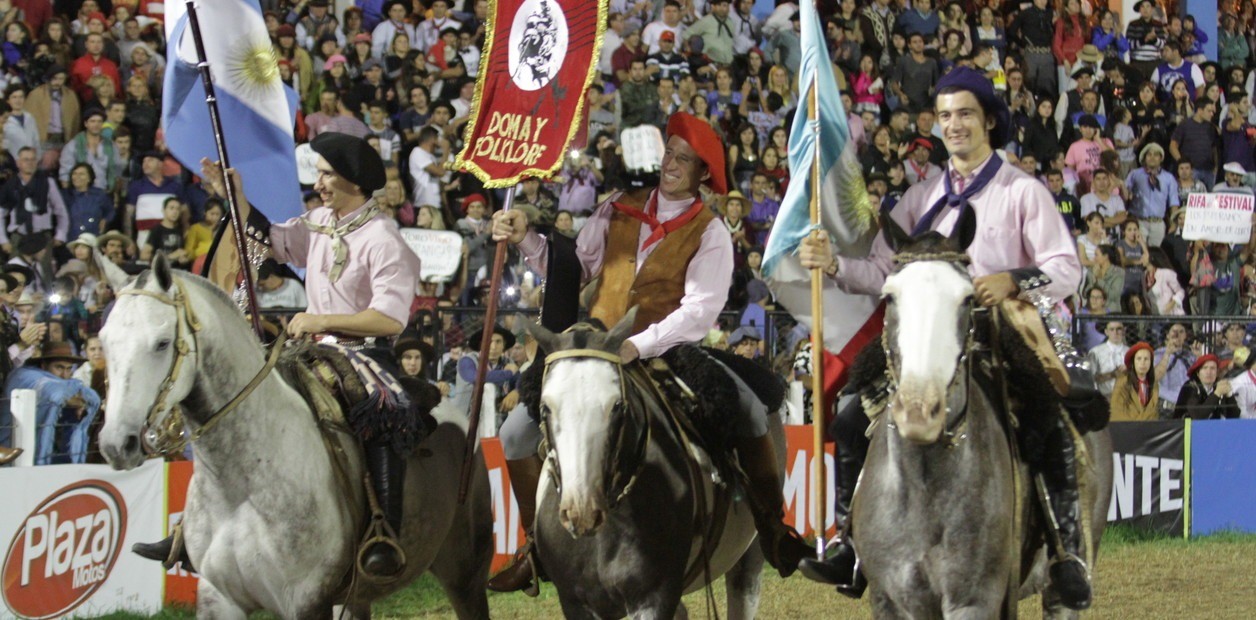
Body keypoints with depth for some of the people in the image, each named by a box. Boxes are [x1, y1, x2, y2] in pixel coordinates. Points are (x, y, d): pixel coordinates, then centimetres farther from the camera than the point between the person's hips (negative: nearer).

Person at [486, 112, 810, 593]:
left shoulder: (709, 234, -4)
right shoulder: (618, 211, 7)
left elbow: (700, 310, -17)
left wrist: (638, 346, -28)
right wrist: (526, 240, -8)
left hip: (667, 355, -4)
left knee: (750, 412, -27)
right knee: (518, 432, -8)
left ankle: (773, 531, -10)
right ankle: (538, 545, 9)